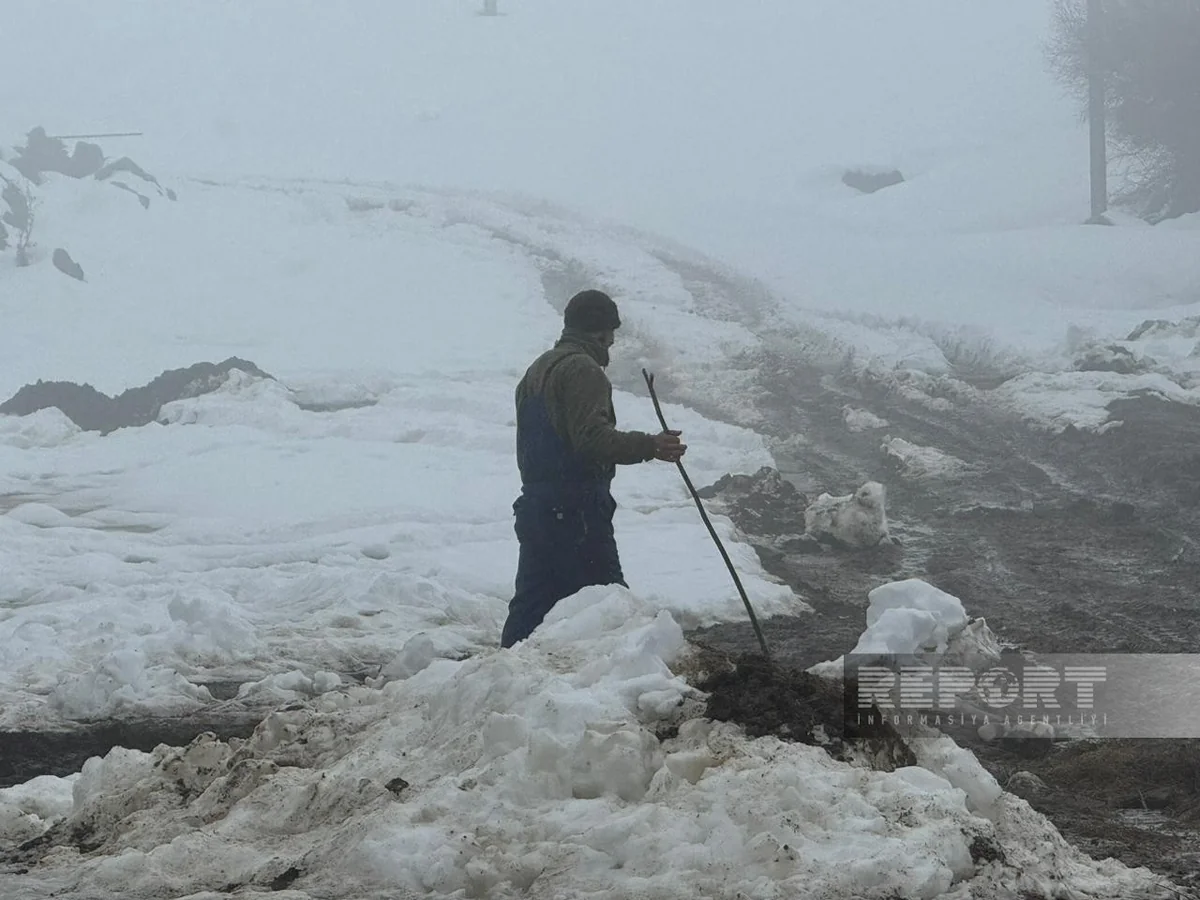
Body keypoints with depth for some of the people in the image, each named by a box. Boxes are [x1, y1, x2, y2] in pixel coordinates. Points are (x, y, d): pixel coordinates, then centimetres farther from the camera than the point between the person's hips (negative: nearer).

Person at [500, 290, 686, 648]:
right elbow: (593, 436, -24)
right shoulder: (582, 369, -11)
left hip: (534, 505, 10)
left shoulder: (538, 369, 21)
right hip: (576, 511, -10)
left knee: (532, 603, 11)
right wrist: (649, 446, -29)